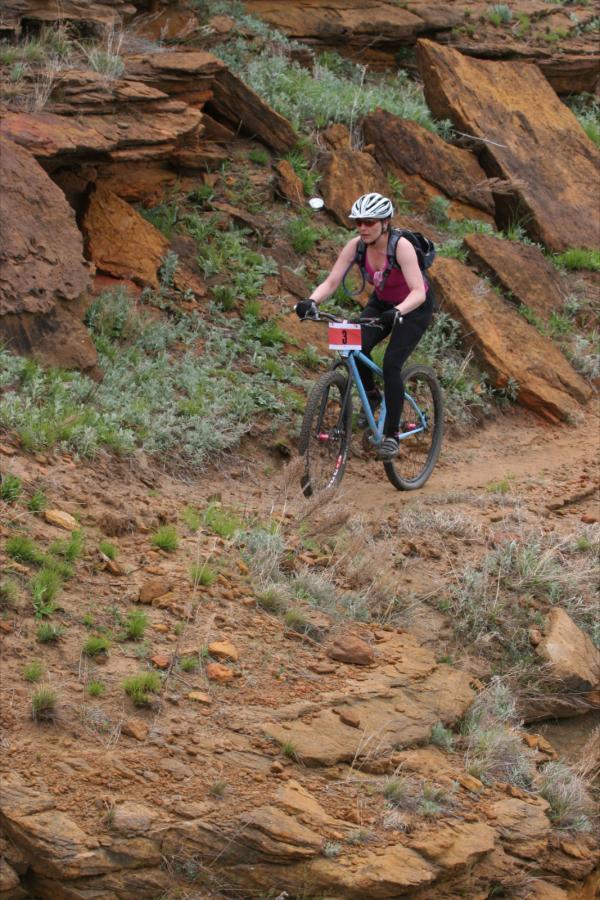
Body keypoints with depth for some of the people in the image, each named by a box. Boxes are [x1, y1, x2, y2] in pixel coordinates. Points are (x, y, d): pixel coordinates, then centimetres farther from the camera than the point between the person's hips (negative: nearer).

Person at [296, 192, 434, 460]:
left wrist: (397, 312, -59)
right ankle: (371, 396, 7)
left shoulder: (401, 247, -32)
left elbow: (419, 292, -41)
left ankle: (392, 435, -8)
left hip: (414, 307, -4)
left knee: (391, 364, -21)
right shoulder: (356, 246, -18)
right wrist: (311, 301, -42)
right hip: (382, 302, 4)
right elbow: (331, 282, -22)